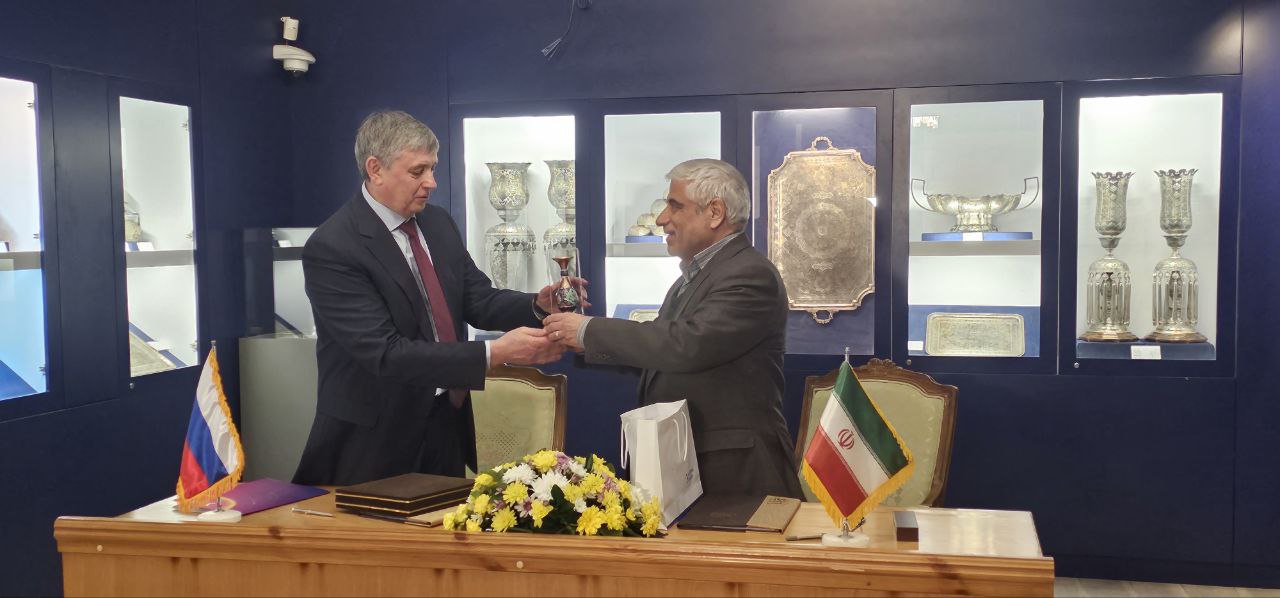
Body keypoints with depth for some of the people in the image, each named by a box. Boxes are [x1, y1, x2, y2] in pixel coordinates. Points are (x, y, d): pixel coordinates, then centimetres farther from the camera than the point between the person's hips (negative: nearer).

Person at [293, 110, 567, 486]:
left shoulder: (438, 224, 5)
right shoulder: (331, 248, -18)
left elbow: (479, 301, 6)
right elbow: (386, 353, -25)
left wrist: (538, 304, -14)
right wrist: (494, 353, -30)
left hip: (447, 424, 6)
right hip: (374, 441, -6)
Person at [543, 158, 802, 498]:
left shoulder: (750, 275, -16)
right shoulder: (695, 274, 16)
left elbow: (687, 345, -28)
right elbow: (658, 352, 15)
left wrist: (590, 330, -19)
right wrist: (584, 343, 2)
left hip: (732, 471, -8)